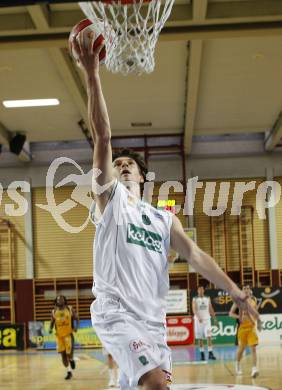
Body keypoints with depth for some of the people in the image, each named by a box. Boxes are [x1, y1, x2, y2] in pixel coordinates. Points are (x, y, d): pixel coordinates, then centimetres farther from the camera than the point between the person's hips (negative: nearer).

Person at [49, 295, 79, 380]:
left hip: (69, 334, -3)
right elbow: (52, 322, 14)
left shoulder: (70, 309, -1)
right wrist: (50, 329, -6)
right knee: (63, 354, 4)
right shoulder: (54, 312, 4)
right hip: (59, 335, 3)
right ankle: (69, 372, 17)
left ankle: (71, 360, 23)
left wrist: (76, 326, -16)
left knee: (69, 352, -13)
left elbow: (76, 319, 3)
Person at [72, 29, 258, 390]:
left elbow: (195, 255, 13)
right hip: (115, 311, -6)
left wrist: (234, 290, 0)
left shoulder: (164, 219, 19)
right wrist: (91, 75, -13)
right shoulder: (109, 198, 5)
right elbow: (102, 137, -4)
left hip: (153, 319, 6)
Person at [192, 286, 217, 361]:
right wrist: (198, 317, -28)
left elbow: (211, 309, 13)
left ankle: (210, 353, -14)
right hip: (198, 320, -1)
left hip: (207, 319, 1)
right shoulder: (195, 299, -1)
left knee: (208, 336, -11)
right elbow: (194, 309, -12)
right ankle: (202, 354, 11)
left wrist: (214, 318, 9)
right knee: (200, 338, 4)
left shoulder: (208, 298, 7)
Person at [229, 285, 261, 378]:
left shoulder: (254, 299, 6)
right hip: (242, 327, -2)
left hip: (252, 327, 2)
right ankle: (237, 365, 35)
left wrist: (258, 322, 16)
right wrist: (238, 317, -24)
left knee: (253, 348, -11)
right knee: (241, 348, 11)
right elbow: (231, 313, -7)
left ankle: (254, 369, -17)